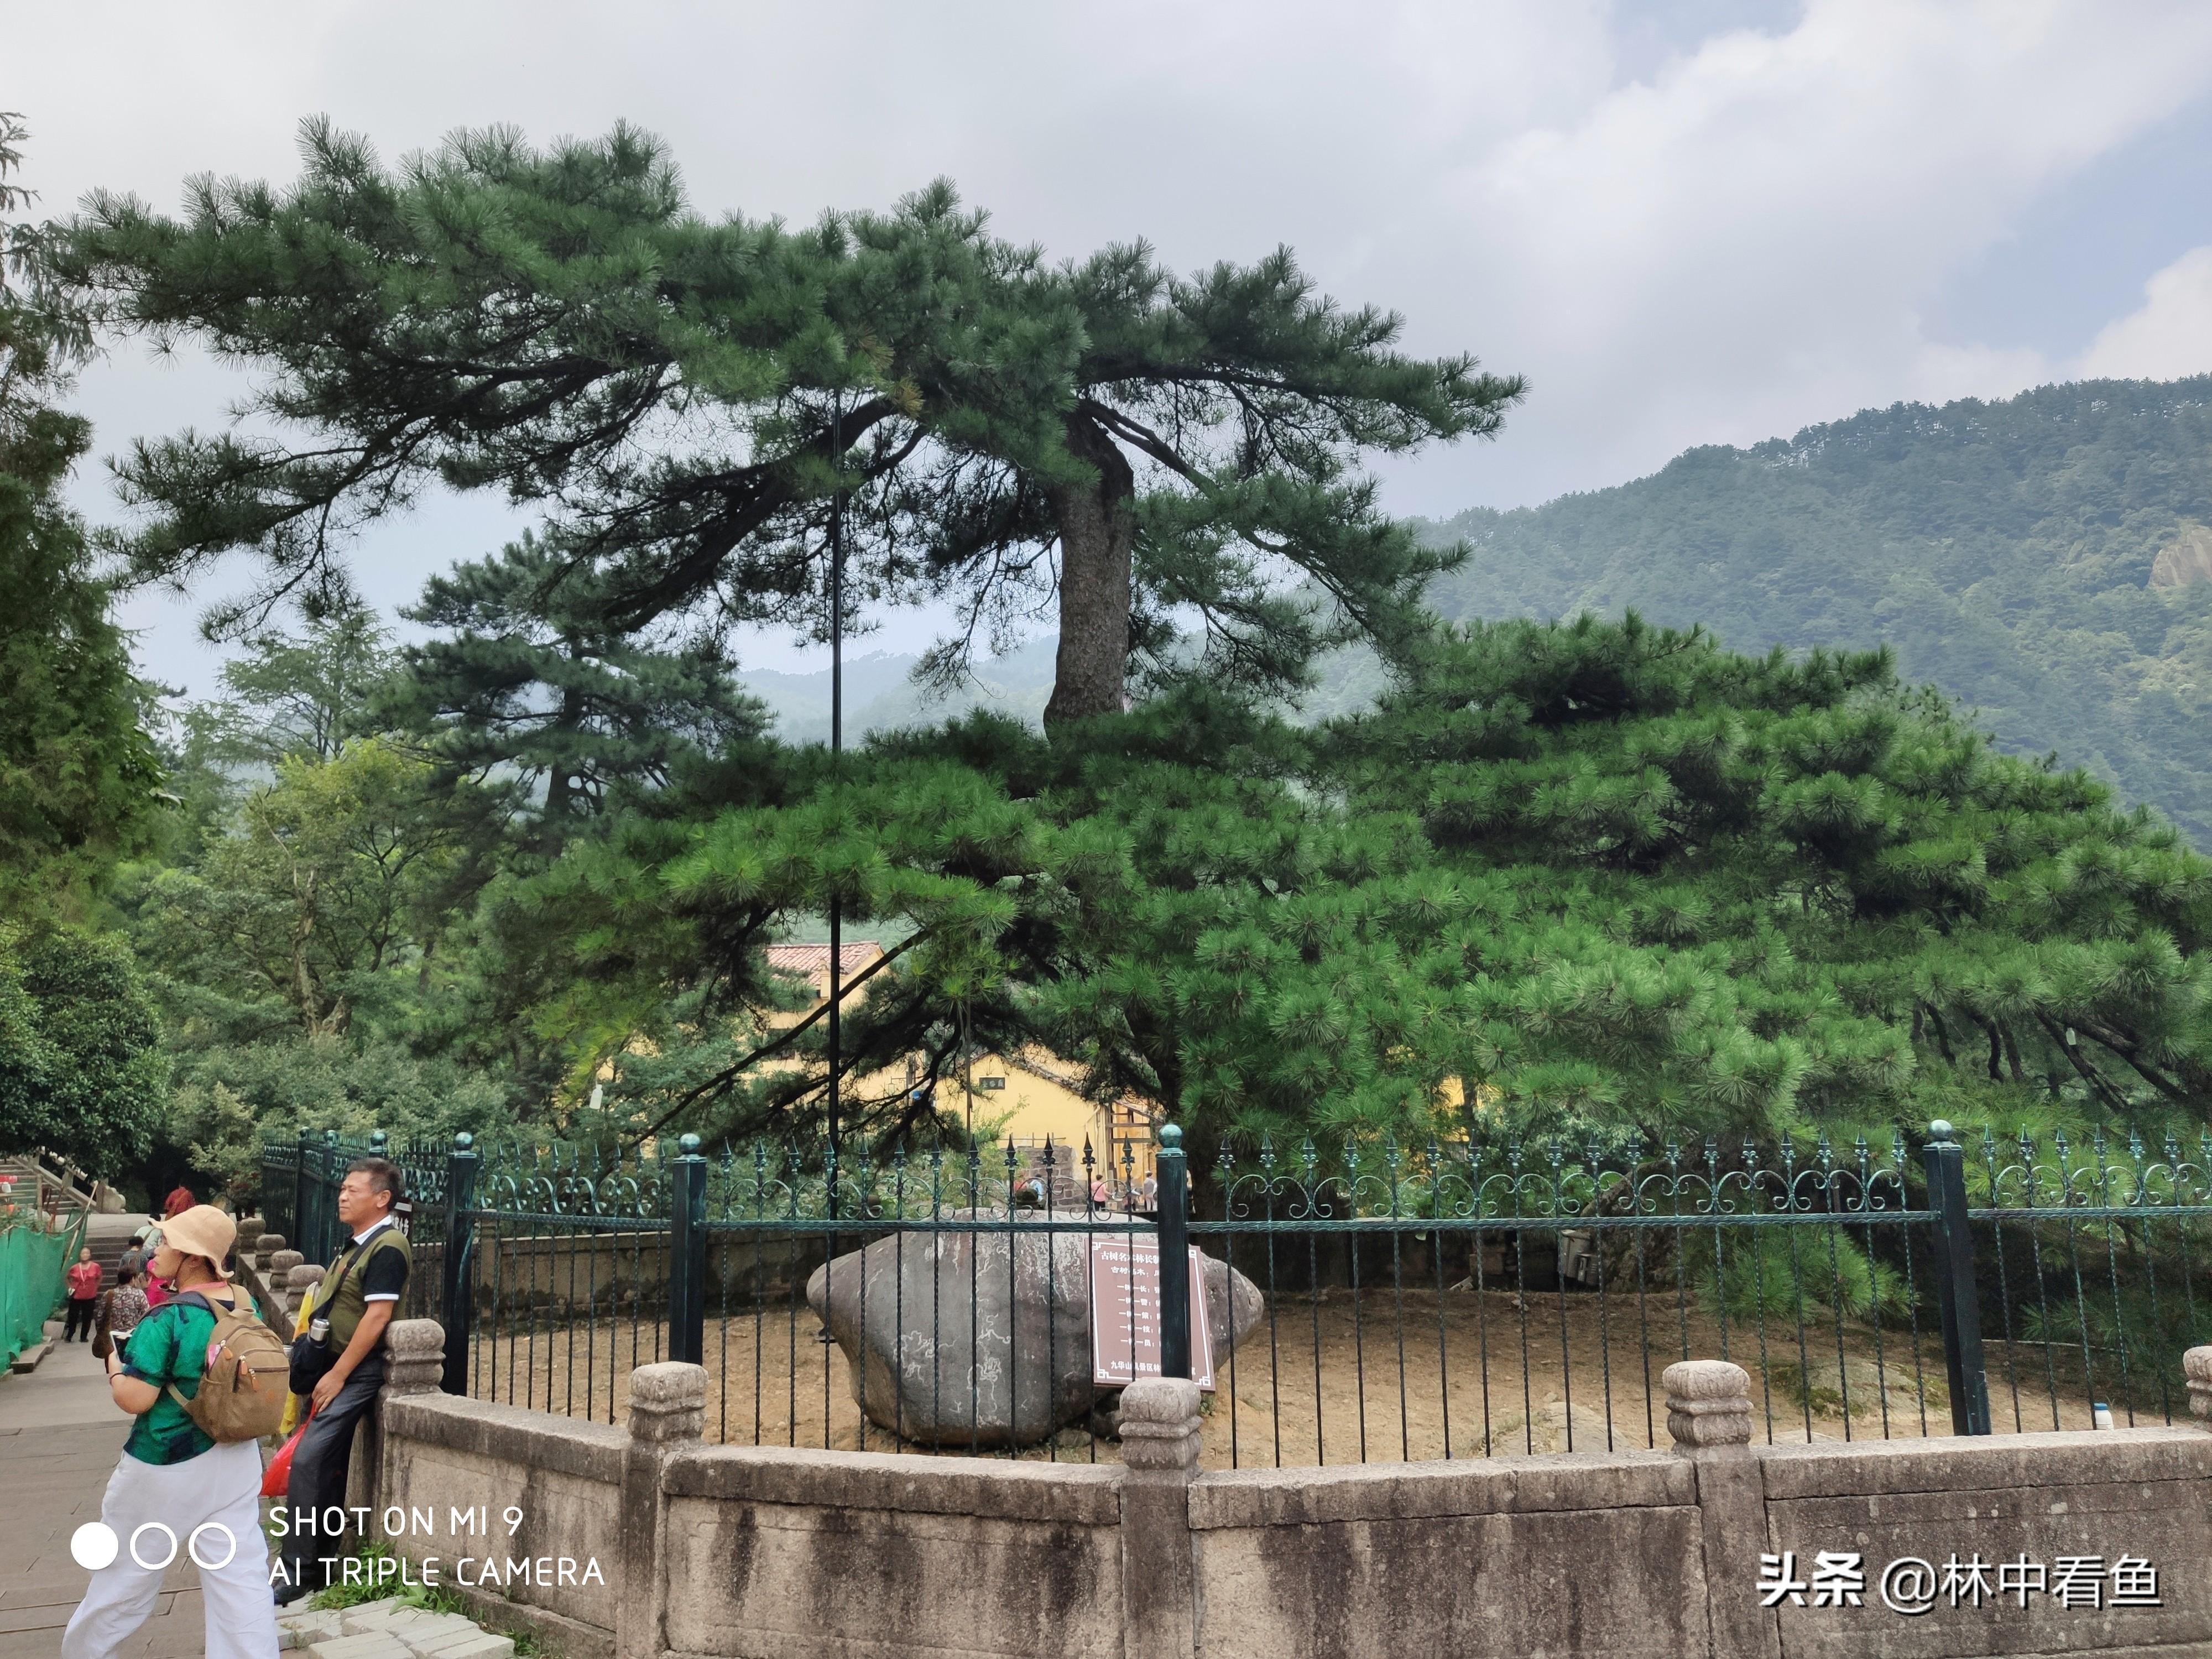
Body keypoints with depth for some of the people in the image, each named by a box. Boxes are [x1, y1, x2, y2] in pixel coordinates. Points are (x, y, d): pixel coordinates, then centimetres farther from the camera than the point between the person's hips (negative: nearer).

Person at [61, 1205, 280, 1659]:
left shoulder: (167, 1319, -20)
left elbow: (134, 1399, -21)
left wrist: (116, 1365, -1)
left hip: (164, 1469, -5)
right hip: (235, 1461, 5)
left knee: (125, 1573, 17)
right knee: (241, 1576, 5)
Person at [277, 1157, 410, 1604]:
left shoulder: (387, 1248, -16)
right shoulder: (359, 1245, 14)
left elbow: (377, 1317, -22)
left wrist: (337, 1376, -20)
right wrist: (323, 1373, 15)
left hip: (357, 1371, -10)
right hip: (336, 1368, 10)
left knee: (308, 1460, -15)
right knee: (328, 1467, 13)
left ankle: (299, 1571, -9)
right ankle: (320, 1565, 23)